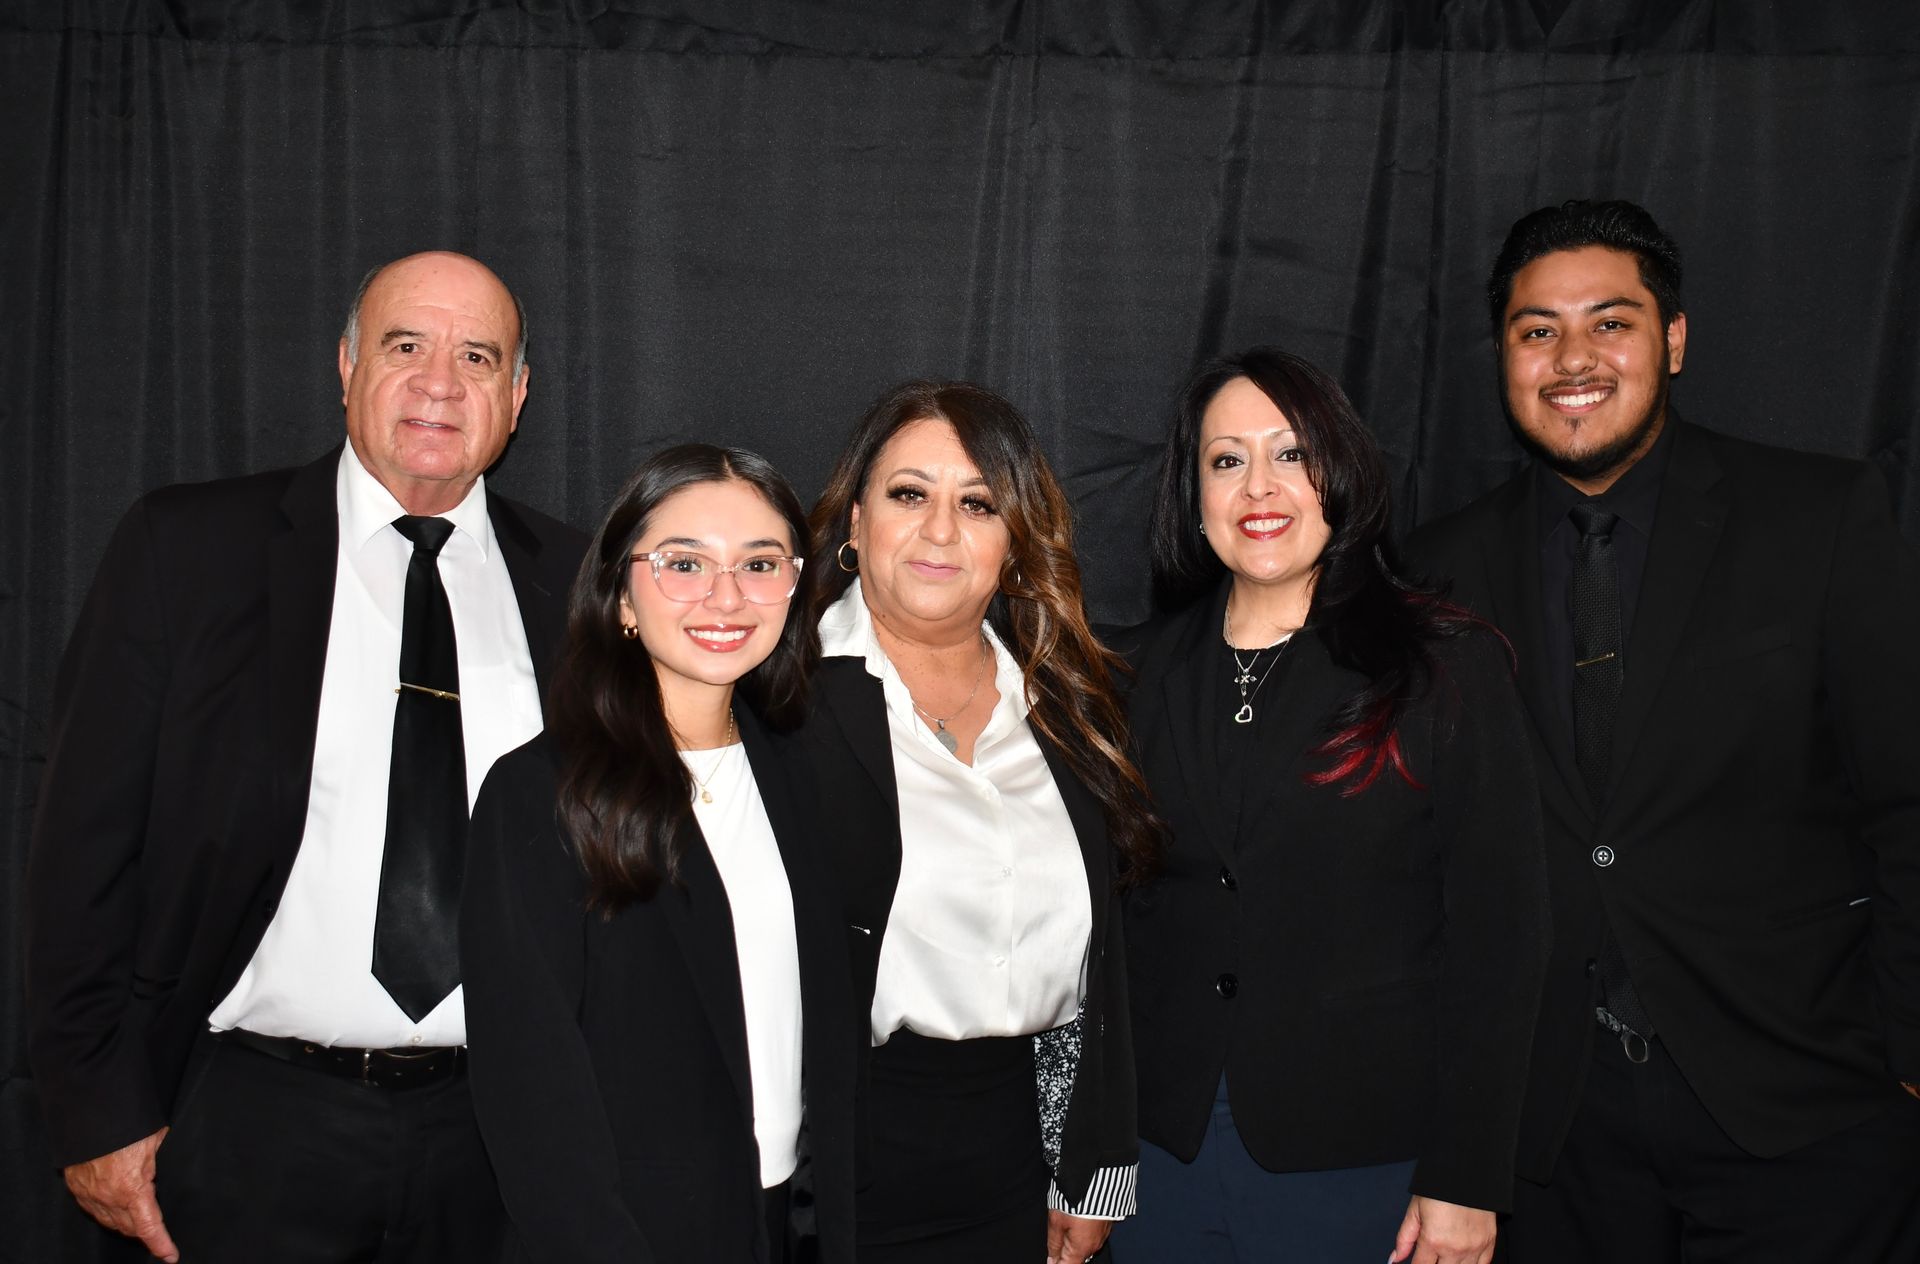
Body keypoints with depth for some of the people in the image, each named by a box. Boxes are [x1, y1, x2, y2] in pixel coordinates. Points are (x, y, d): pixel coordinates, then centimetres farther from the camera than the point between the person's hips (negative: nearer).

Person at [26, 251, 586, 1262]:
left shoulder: (575, 583, 2)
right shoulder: (181, 550, -2)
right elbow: (87, 840, -2)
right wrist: (100, 1111, -4)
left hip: (501, 1136, 2)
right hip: (256, 1129, -1)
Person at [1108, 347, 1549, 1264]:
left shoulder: (1450, 666, -6)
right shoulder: (1144, 672, 5)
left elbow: (1497, 932, -7)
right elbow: (1115, 907, 8)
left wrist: (1465, 1182, -10)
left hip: (1360, 1163, -3)